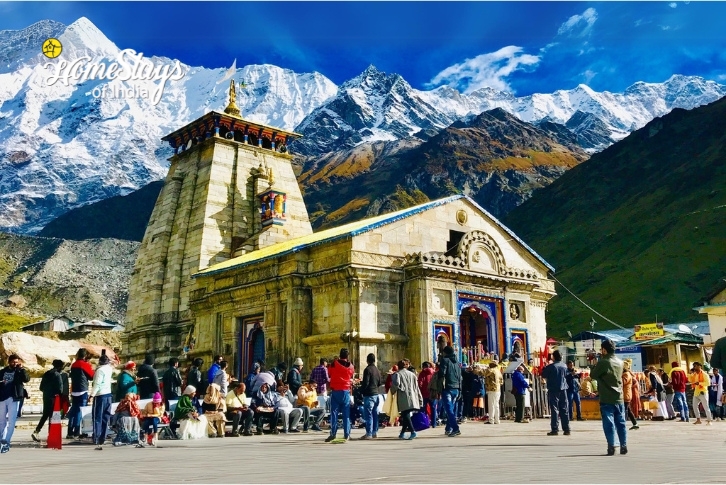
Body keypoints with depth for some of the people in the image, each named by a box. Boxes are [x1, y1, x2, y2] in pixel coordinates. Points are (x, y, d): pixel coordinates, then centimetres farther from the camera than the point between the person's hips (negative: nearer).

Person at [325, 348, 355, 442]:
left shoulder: (334, 363, -5)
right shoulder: (351, 366, 2)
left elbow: (329, 373, 7)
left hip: (335, 391, -2)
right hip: (346, 391, 2)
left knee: (334, 412, 0)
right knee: (346, 414, 6)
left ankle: (333, 433, -7)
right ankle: (346, 434, 5)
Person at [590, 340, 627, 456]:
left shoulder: (602, 362, -13)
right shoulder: (620, 362, 6)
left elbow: (593, 375, -6)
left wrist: (595, 365, 12)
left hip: (606, 399, -5)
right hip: (619, 398, 5)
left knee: (608, 423, -1)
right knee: (621, 423, 11)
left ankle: (611, 446, -3)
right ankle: (624, 446, 13)